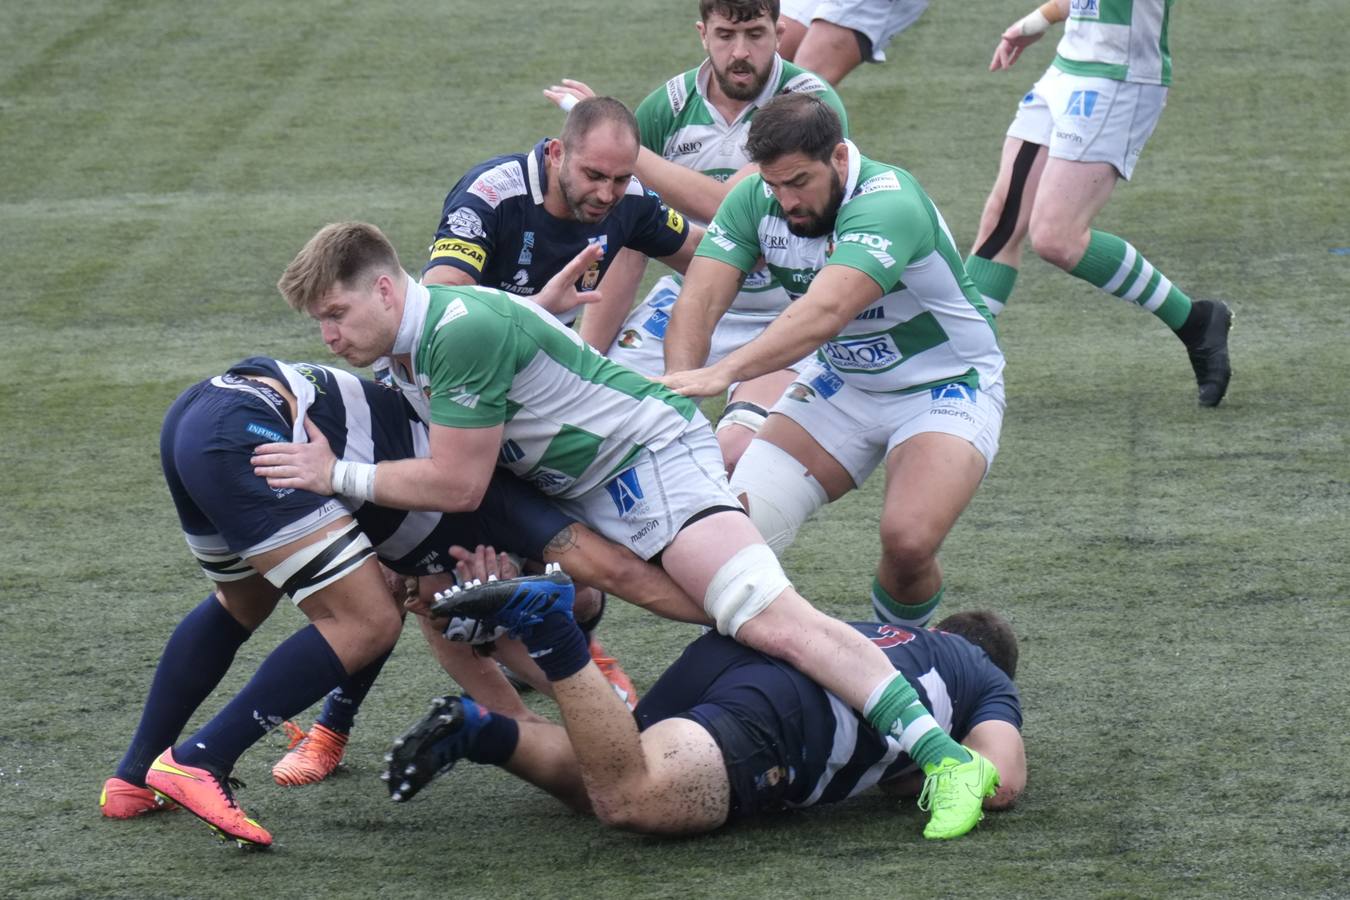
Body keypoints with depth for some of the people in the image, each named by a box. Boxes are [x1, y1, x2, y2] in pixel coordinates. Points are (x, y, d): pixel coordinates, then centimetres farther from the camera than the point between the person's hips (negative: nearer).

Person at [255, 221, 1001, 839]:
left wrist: (338, 476, -16)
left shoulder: (463, 330, -24)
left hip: (651, 454, -11)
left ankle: (946, 758, -29)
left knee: (773, 622, -23)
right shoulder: (402, 353, 7)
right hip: (571, 493, 11)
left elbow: (457, 485, -22)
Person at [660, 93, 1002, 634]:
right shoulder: (755, 200, -11)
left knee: (908, 543, -26)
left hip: (945, 386, -6)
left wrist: (723, 373, -58)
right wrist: (680, 384, -39)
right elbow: (701, 300, -19)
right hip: (841, 383, 6)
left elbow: (825, 312, -46)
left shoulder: (888, 205, -31)